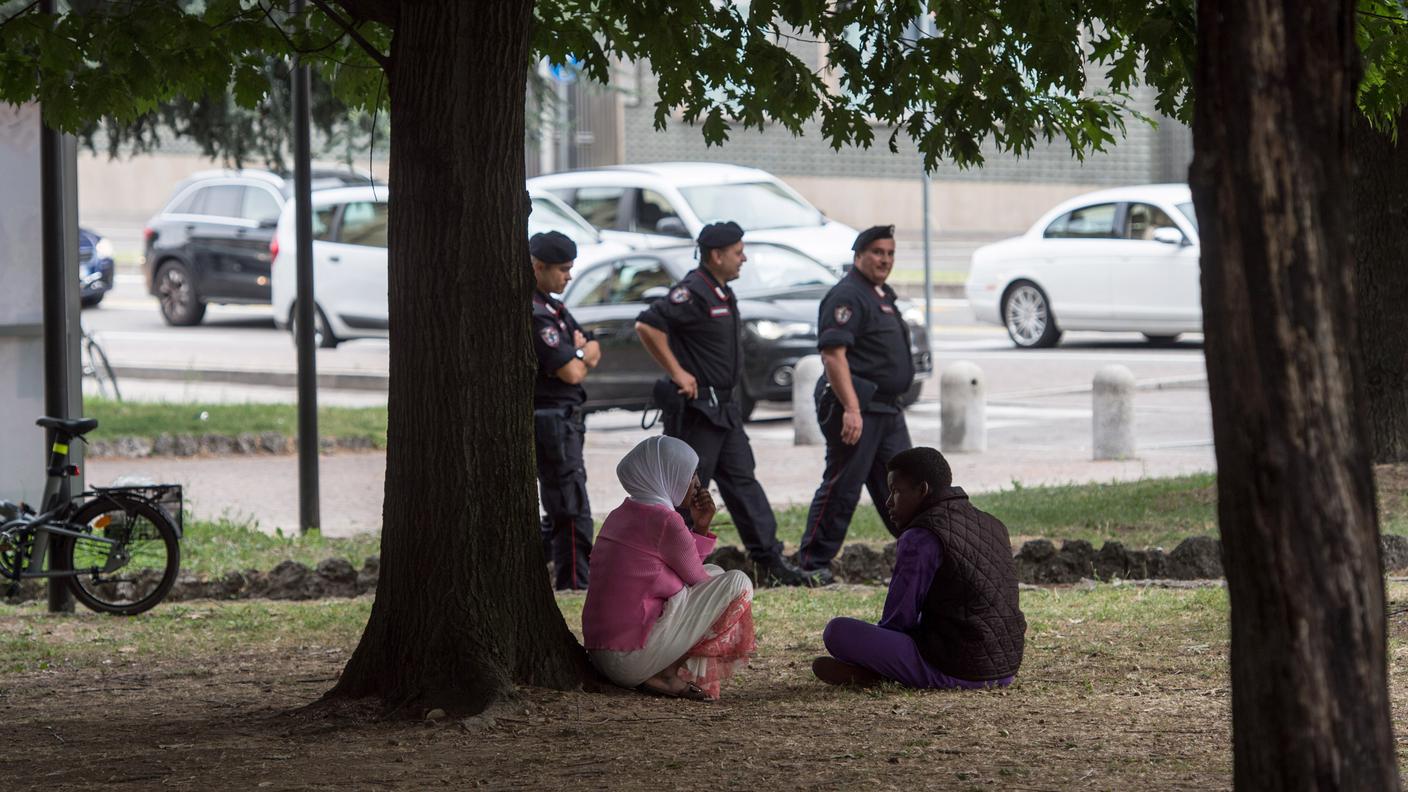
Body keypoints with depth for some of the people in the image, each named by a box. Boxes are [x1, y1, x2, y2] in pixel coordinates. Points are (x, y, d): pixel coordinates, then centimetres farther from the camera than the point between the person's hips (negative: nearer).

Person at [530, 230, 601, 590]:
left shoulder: (552, 307, 13)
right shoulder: (533, 315, -19)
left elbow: (594, 353, 18)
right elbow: (572, 373, -20)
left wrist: (578, 355, -4)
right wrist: (580, 354, 0)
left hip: (564, 421, 10)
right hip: (551, 422, -10)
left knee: (561, 510, 16)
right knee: (572, 511, -7)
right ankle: (575, 584, -5)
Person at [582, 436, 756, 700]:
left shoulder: (621, 516, 16)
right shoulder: (665, 521, -13)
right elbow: (698, 582, -1)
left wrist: (701, 527, 13)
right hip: (634, 656, -9)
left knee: (714, 572, 24)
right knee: (737, 582, -3)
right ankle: (668, 674, -7)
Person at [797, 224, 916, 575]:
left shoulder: (881, 295, 18)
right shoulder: (847, 296, -14)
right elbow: (833, 353, -23)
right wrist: (851, 409, -28)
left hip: (887, 409, 10)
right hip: (856, 409, -10)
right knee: (841, 489, -6)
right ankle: (812, 564, -1)